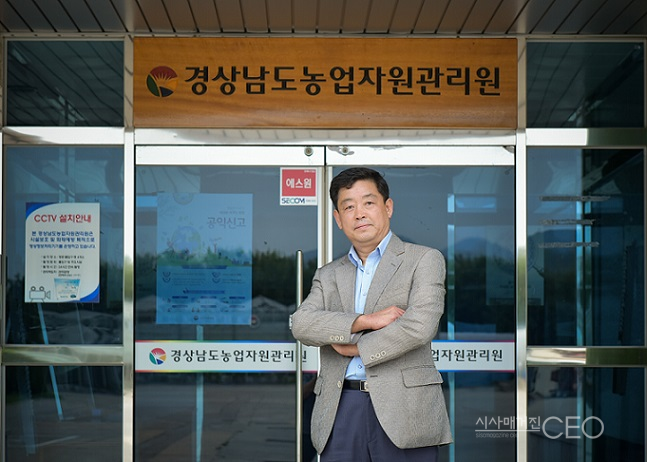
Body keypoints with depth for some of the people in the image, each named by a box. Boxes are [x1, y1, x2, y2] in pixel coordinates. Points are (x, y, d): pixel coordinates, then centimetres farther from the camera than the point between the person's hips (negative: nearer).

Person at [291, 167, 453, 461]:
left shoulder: (424, 260, 5)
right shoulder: (327, 275, 18)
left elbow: (419, 326, -9)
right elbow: (301, 324, 0)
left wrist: (356, 347, -1)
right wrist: (364, 321, -13)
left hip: (403, 410, -3)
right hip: (340, 412, 3)